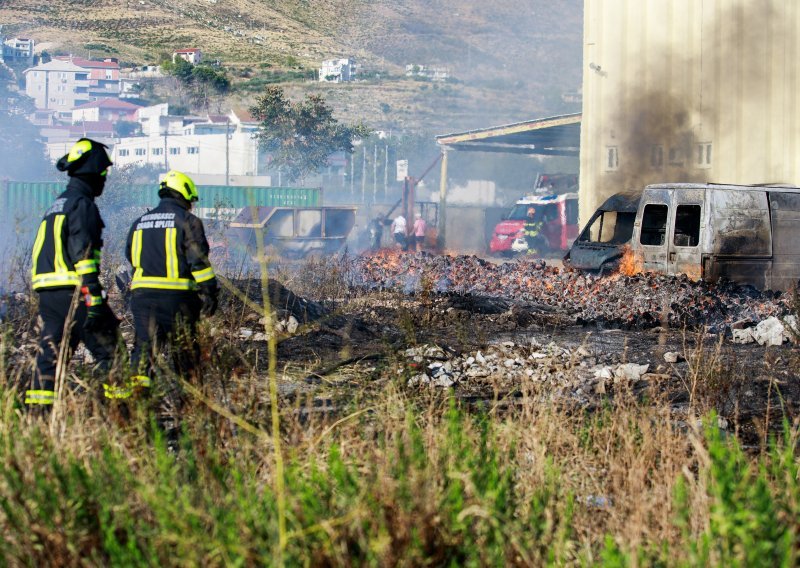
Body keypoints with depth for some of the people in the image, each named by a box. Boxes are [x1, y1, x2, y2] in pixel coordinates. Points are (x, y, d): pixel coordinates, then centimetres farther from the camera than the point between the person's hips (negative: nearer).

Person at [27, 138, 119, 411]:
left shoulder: (57, 204, 22)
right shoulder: (82, 205, -8)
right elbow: (84, 254, -17)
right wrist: (94, 299, -21)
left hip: (47, 293, 9)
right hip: (73, 292, -9)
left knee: (49, 355, 6)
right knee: (107, 351, -5)